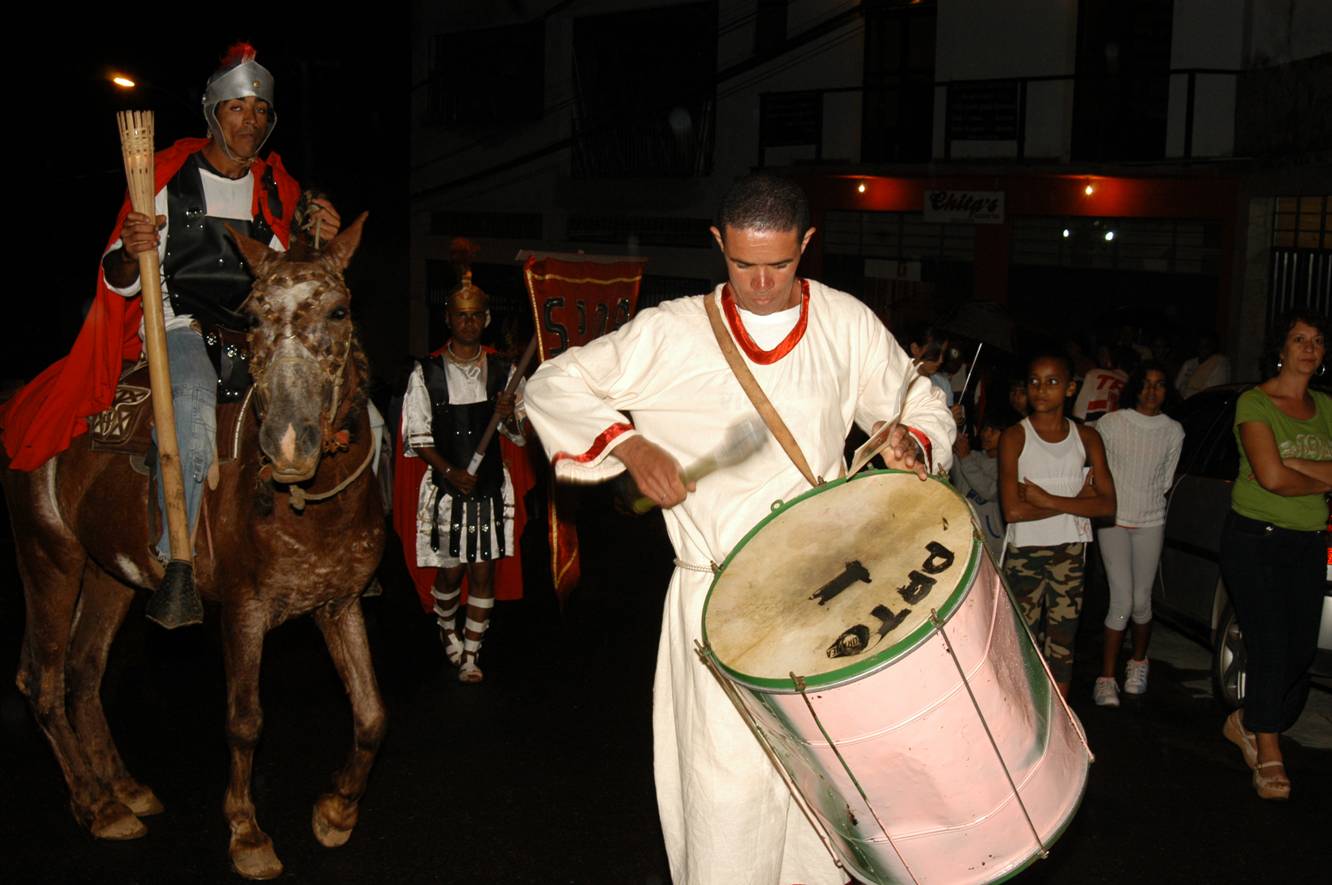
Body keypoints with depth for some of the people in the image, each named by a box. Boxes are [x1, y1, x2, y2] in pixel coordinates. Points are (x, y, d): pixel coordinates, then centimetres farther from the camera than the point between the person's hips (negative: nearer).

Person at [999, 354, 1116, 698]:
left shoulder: (1086, 438, 4)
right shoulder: (1014, 437, -6)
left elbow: (1107, 504, -5)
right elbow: (1013, 510, -15)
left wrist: (1047, 499, -15)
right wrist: (1076, 501, -11)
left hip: (1070, 551, 2)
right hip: (1024, 552, -2)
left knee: (1062, 641, 7)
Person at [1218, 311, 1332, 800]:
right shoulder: (1254, 403, -8)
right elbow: (1272, 477, -18)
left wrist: (1292, 465, -15)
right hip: (1255, 540, -5)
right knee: (1270, 647, -7)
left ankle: (1249, 721, 26)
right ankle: (1269, 756, 4)